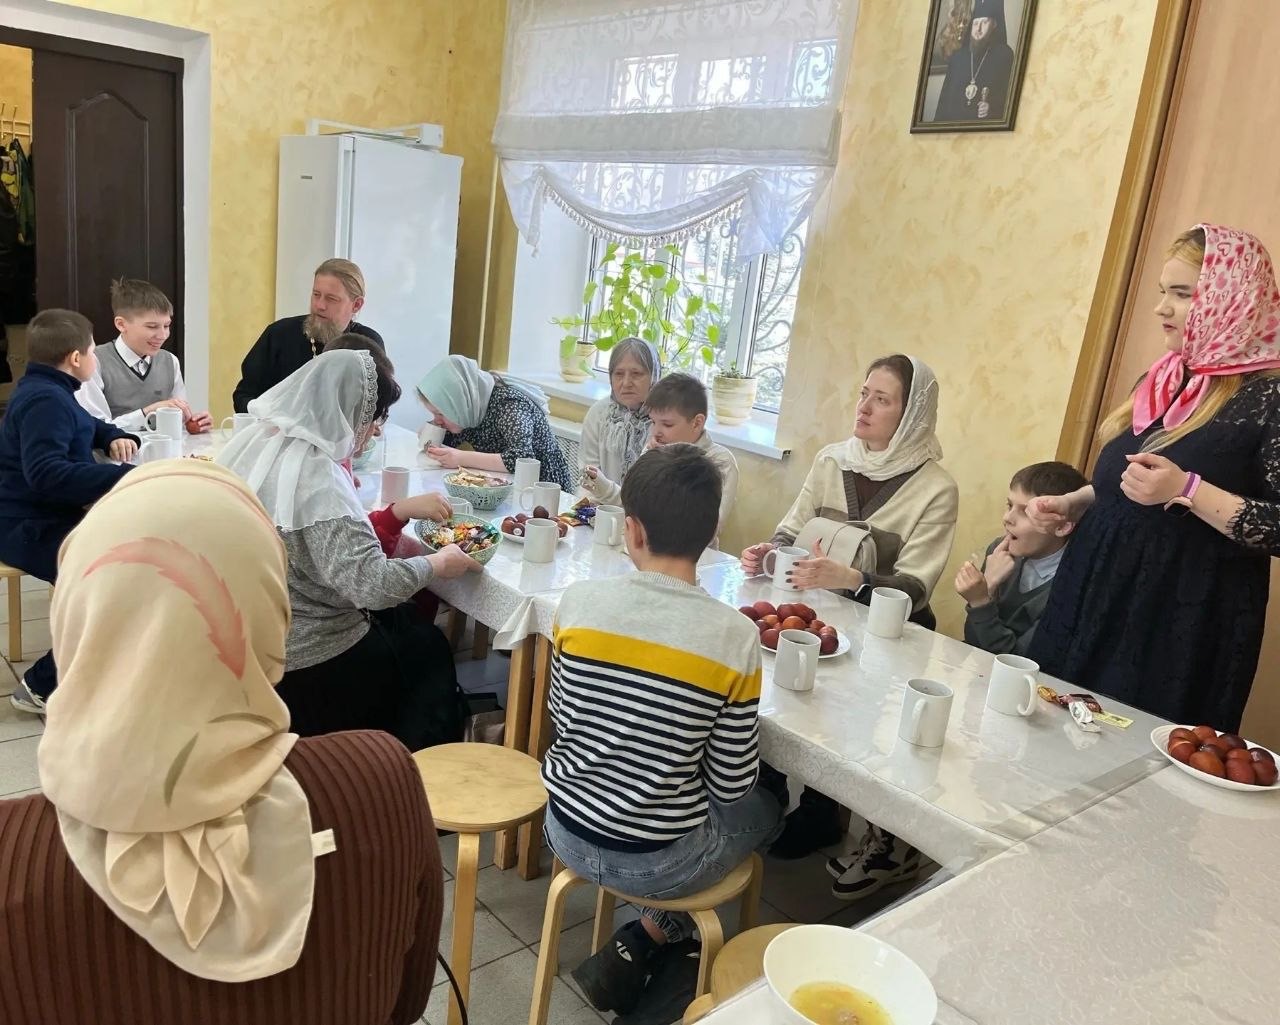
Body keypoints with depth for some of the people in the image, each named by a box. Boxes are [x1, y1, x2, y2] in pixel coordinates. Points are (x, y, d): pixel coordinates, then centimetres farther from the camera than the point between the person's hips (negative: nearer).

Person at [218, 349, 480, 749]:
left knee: (407, 621, 22)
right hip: (302, 660, -8)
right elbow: (373, 584, -31)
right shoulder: (317, 481, -28)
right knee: (429, 649, 12)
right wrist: (440, 562, -15)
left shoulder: (255, 442, 0)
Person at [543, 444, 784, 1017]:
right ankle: (643, 945, 19)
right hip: (660, 861, -4)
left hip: (567, 832, 4)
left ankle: (633, 952, 27)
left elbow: (560, 714, 1)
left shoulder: (579, 603, -15)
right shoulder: (736, 637, -21)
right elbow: (731, 782, -11)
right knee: (765, 809, 26)